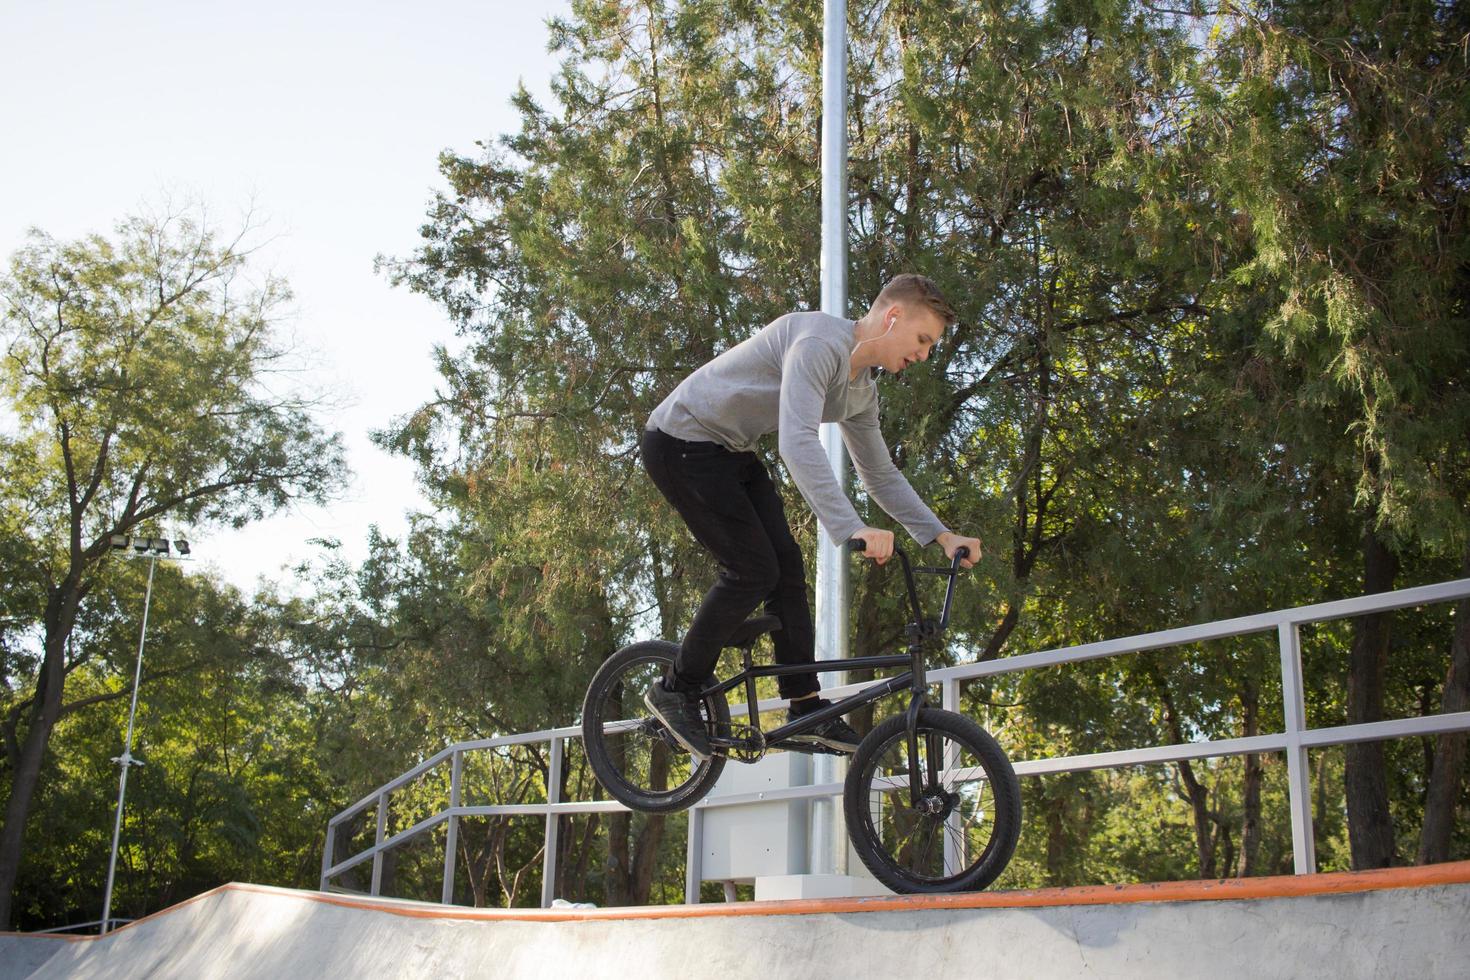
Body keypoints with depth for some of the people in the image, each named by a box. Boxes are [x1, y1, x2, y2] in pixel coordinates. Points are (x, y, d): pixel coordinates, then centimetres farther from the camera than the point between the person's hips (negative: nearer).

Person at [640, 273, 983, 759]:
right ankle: (676, 689, 2)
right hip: (682, 442, -9)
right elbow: (797, 443, -38)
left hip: (730, 452, 10)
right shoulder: (821, 342, -26)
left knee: (787, 565, 2)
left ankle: (806, 705, 7)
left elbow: (881, 475, 15)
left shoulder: (862, 391, 6)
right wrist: (851, 528, -45)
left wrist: (941, 535, 5)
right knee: (753, 570, -13)